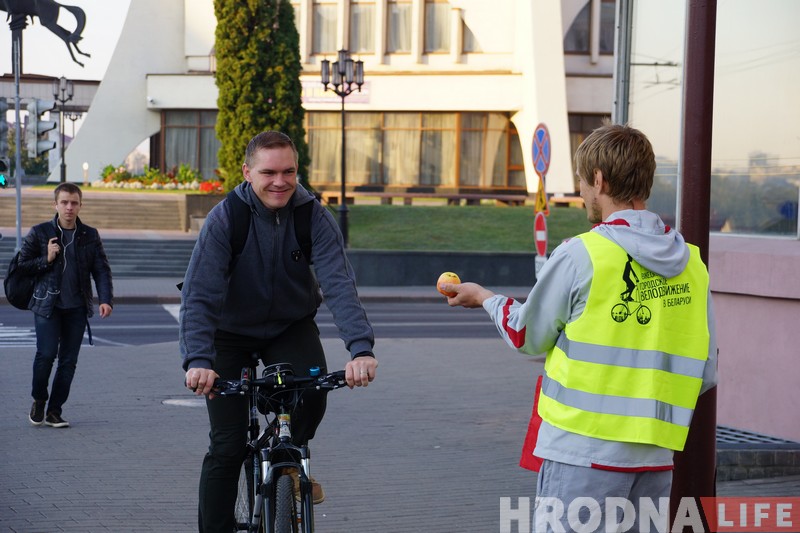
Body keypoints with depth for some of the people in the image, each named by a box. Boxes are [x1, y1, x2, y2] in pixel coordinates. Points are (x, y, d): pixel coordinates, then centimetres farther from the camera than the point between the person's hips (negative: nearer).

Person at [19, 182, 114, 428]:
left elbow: (102, 270, 4)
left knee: (68, 360, 2)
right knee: (46, 353, -13)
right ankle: (38, 401, 11)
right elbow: (22, 265, 5)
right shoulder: (40, 232, 1)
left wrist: (105, 299, -10)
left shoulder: (90, 235, 7)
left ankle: (54, 411, 11)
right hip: (47, 305, -2)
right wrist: (47, 259, -12)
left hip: (77, 308, 3)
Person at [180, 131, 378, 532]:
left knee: (312, 393, -27)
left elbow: (339, 284, -30)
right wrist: (198, 360, -46)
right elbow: (199, 295, -30)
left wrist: (361, 347, -46)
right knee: (227, 447, -8)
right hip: (233, 333, -1)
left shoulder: (314, 217, -18)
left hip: (291, 326, 1)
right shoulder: (224, 220, -22)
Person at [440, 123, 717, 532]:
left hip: (584, 452, -5)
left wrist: (485, 298, 22)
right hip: (657, 456, 5)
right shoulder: (692, 263, 6)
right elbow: (705, 374, 9)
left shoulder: (580, 256, -9)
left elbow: (527, 337, 4)